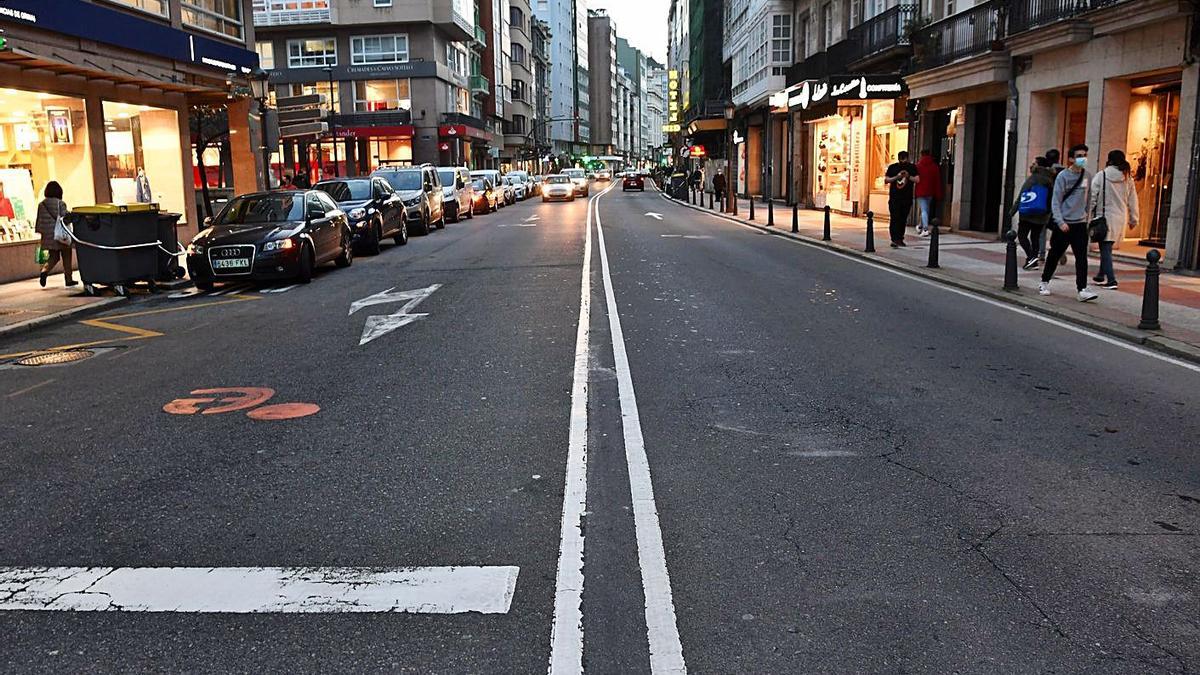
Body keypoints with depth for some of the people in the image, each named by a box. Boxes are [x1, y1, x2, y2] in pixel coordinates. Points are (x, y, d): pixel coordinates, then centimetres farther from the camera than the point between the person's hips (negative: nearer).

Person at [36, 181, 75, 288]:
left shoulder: (41, 204, 4)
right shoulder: (61, 203, -10)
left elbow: (39, 220, 8)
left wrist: (41, 231, 18)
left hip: (48, 236, 5)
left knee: (53, 257, 14)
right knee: (66, 257, 9)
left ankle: (44, 271, -12)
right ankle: (68, 278, 12)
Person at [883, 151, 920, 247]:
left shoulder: (912, 167, 7)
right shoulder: (892, 167, 6)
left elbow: (917, 180, 1)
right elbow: (886, 180, 2)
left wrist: (908, 176, -15)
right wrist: (896, 177, -13)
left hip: (907, 198, 2)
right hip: (894, 198, -2)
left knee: (903, 220, 8)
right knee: (895, 219, -10)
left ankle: (900, 239, 18)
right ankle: (894, 240, -14)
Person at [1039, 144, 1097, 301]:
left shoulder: (1088, 176, 6)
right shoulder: (1063, 176, -7)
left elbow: (1089, 197, 16)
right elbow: (1056, 201, -10)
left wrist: (1086, 212, 10)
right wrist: (1060, 222, -17)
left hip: (1080, 223, 3)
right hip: (1063, 223, -3)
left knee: (1082, 258, -5)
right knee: (1055, 254, 9)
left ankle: (1082, 289, -7)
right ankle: (1044, 282, 25)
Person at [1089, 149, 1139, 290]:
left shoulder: (1101, 176, -8)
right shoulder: (1128, 179, 5)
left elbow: (1092, 197, -10)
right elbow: (1133, 202, 10)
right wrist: (1133, 219, 19)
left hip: (1104, 217, -5)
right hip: (1121, 219, 5)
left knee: (1105, 249, -1)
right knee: (1107, 248, 19)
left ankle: (1111, 280, -8)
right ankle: (1101, 276, 30)